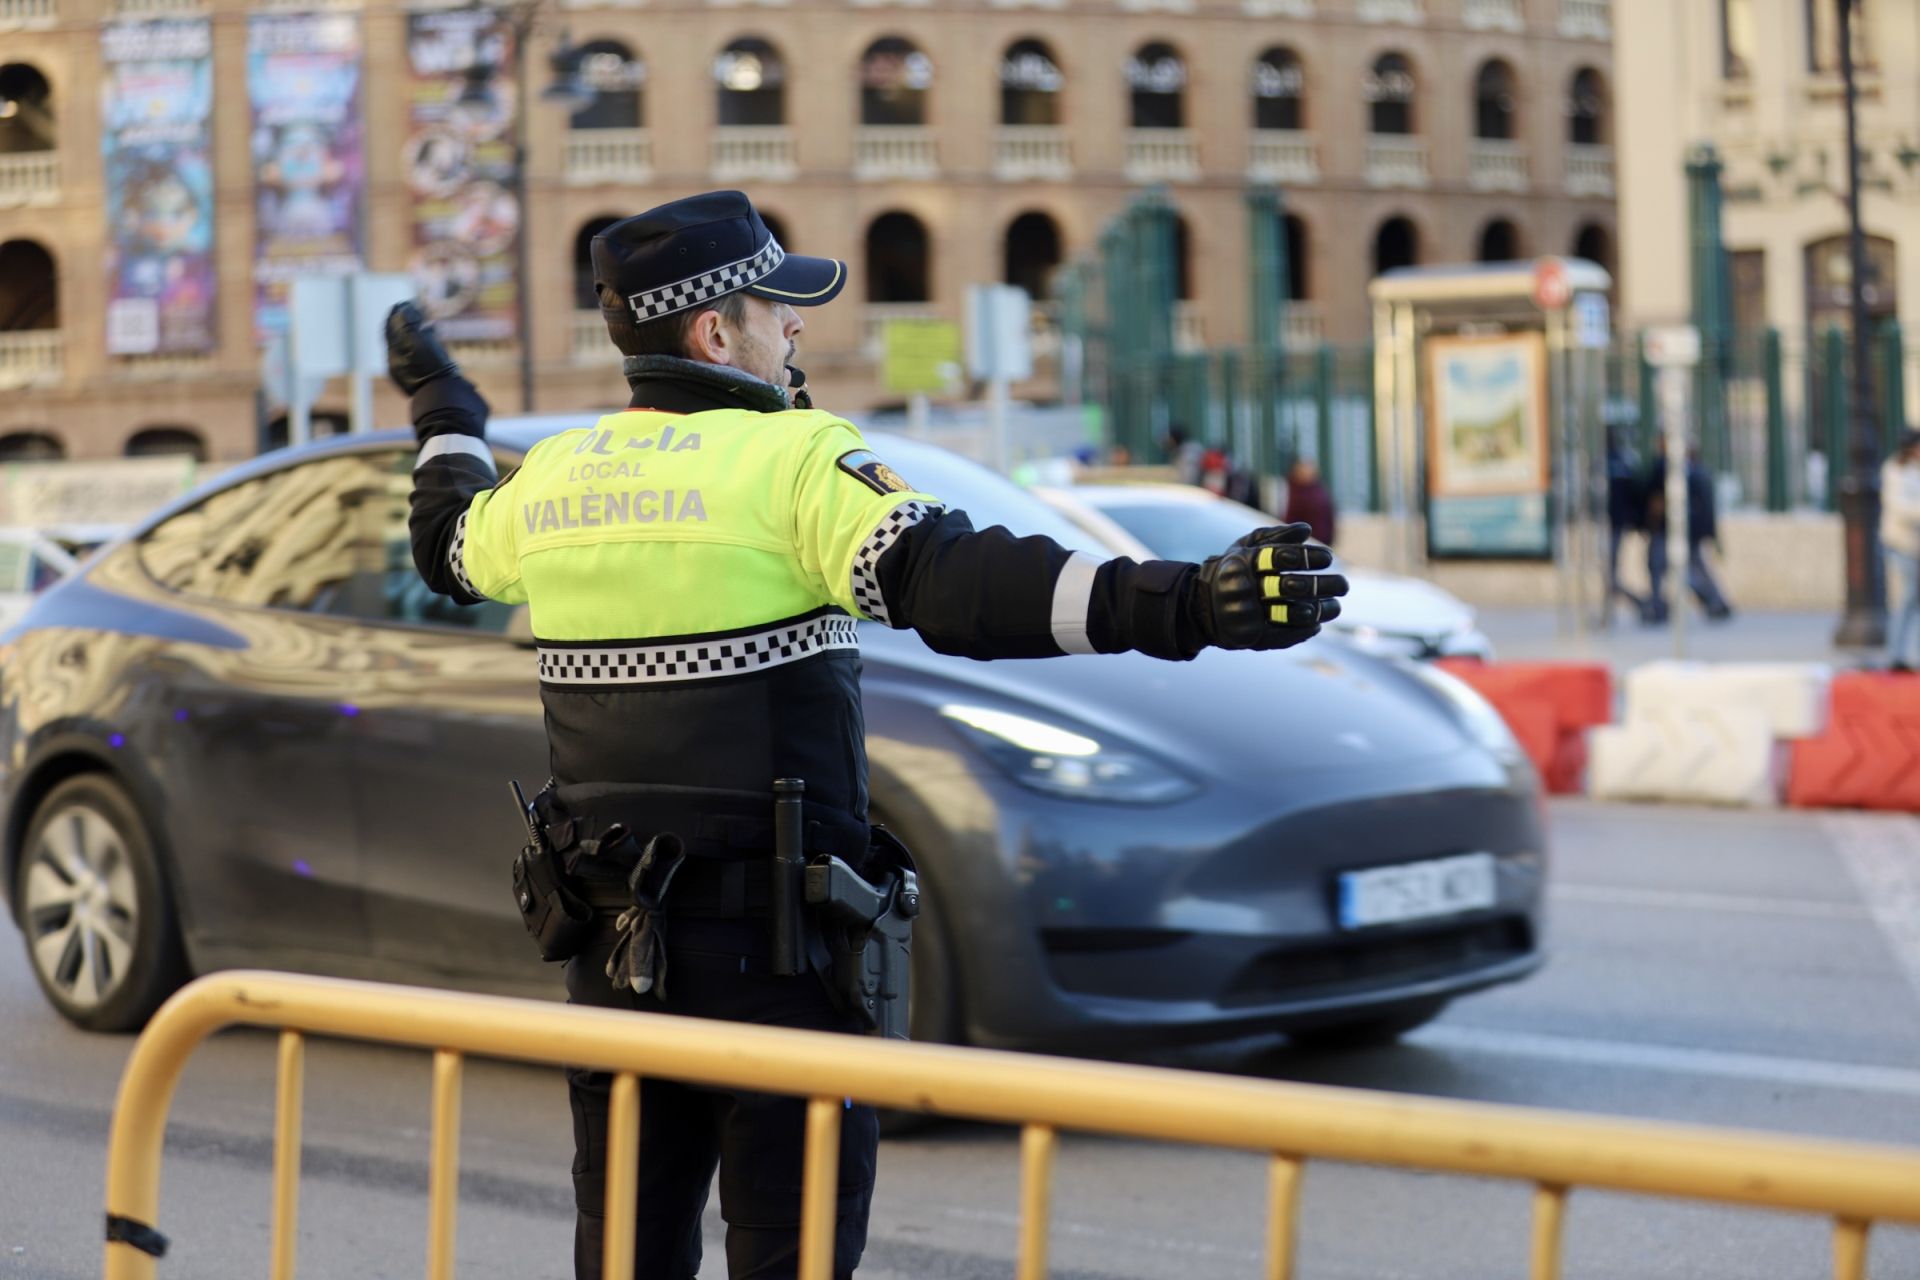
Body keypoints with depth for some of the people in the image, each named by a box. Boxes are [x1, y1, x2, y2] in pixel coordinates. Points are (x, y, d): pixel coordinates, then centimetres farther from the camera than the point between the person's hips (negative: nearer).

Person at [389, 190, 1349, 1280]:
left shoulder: (553, 477, 7)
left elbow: (450, 545, 29)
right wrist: (1187, 606, -37)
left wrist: (444, 415, 49)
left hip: (612, 934, 6)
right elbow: (956, 584, -28)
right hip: (765, 937, -6)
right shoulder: (793, 461, -13)